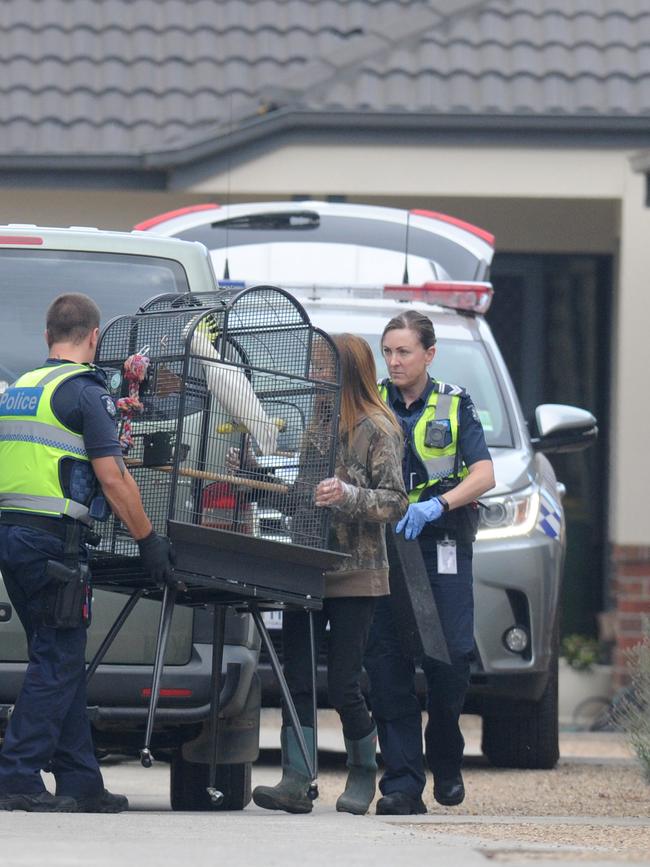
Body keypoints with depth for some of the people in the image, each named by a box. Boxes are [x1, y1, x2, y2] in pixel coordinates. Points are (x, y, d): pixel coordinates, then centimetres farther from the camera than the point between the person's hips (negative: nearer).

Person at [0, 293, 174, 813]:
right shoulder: (84, 392, -7)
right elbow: (113, 478, -11)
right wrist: (148, 540, -5)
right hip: (55, 537, -8)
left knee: (62, 661, 12)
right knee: (57, 662, -5)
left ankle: (81, 781, 13)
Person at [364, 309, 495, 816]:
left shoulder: (455, 405, 8)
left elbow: (484, 475, -2)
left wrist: (438, 504, -18)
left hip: (442, 544, -1)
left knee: (451, 655, -9)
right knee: (387, 663, -6)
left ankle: (447, 762, 16)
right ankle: (403, 784, -6)